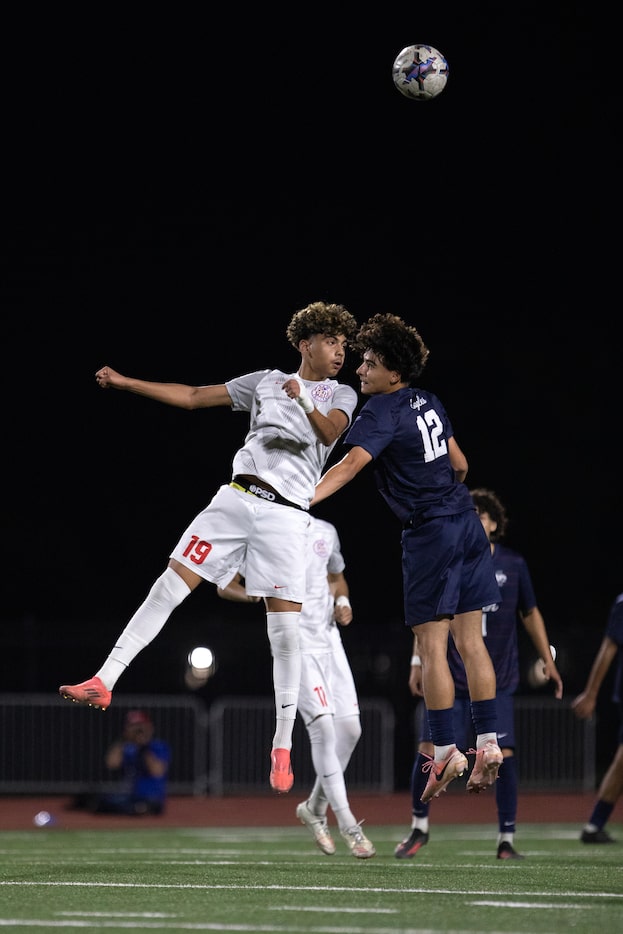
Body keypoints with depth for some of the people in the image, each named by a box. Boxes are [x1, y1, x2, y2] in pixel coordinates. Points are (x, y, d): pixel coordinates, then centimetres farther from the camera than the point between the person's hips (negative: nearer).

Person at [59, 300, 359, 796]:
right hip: (239, 495, 2)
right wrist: (127, 383, 15)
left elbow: (331, 432, -10)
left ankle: (282, 748, -1)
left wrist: (304, 403, -30)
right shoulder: (268, 381, 17)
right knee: (169, 586, -6)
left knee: (286, 630, -8)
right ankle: (105, 682, -1)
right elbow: (194, 396, 18)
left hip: (287, 514, -2)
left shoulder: (340, 394, 12)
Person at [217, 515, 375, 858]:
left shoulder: (326, 532, 11)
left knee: (349, 727, 1)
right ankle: (347, 824, -13)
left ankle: (315, 808, 22)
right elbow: (224, 587, -1)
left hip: (329, 640, 6)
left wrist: (343, 602, 5)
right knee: (322, 725, -16)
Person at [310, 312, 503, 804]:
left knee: (432, 646, -3)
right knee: (470, 639, 9)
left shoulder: (383, 411, -12)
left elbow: (350, 464, -26)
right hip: (467, 523, 8)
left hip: (429, 532, -8)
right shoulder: (428, 402, 10)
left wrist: (303, 499, -35)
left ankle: (445, 751, -5)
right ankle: (489, 744, 8)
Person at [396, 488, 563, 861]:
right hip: (449, 677, 0)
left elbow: (530, 614, 13)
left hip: (498, 681, 0)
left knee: (504, 754, -6)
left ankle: (507, 839, 4)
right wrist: (418, 661, 4)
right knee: (429, 750, -7)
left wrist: (548, 661, 9)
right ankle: (419, 827, 14)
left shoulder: (513, 564, 2)